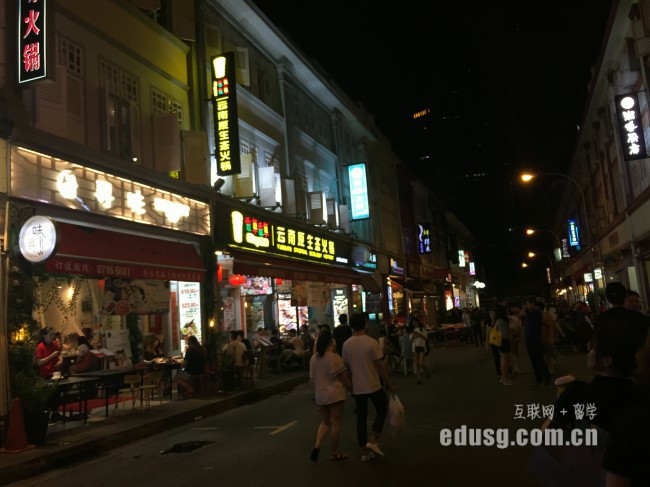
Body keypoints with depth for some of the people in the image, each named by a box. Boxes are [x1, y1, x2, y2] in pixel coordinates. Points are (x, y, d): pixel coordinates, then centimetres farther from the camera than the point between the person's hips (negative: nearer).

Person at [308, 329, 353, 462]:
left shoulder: (313, 358, 3)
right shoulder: (334, 357, -14)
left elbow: (313, 379, 9)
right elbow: (343, 377, -10)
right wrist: (352, 389, 2)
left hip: (320, 395, 6)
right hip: (335, 394, -5)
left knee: (325, 422, 19)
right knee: (335, 423, 6)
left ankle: (317, 445, 0)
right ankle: (334, 453, 15)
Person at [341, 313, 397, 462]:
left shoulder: (346, 344, -1)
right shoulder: (372, 342, -14)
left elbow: (347, 367, 6)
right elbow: (380, 366, -12)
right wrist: (389, 384, -3)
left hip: (357, 387, 4)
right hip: (373, 385, -4)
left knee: (361, 417, 12)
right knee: (382, 411, 16)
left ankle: (364, 451, 15)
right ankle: (372, 441, 3)